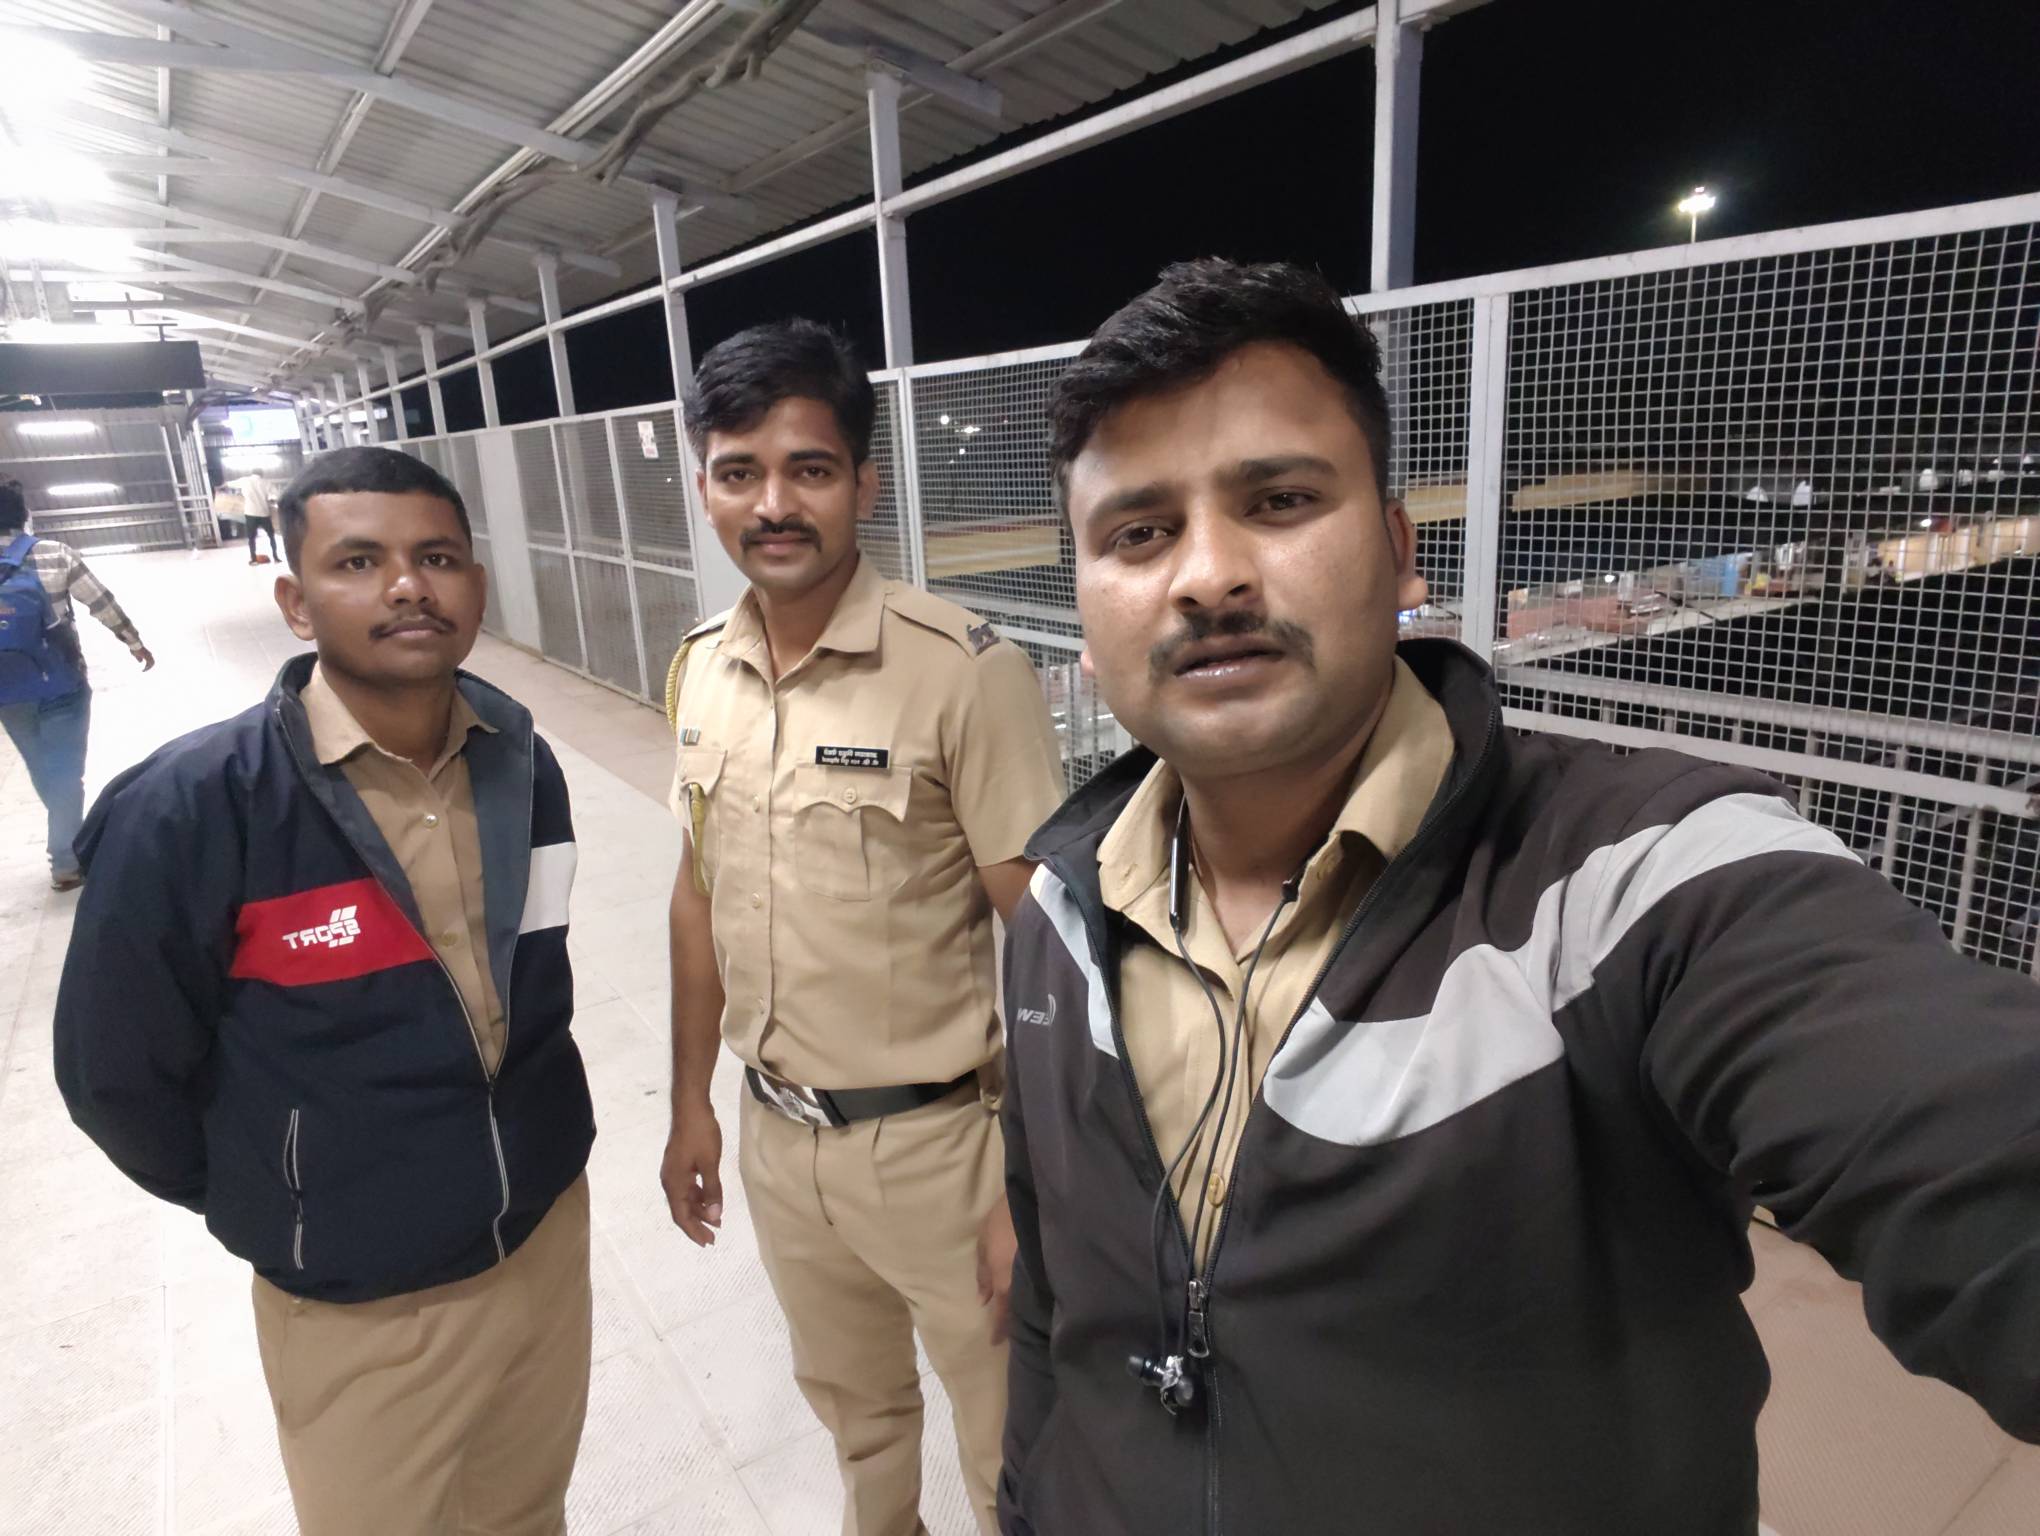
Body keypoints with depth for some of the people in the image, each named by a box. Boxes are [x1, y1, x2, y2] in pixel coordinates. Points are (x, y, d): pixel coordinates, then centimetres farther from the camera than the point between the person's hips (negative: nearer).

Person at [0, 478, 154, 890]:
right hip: (59, 684, -3)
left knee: (41, 769, 19)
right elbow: (102, 603, -5)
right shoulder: (55, 554, -8)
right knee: (64, 769, 3)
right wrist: (135, 643, 9)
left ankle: (71, 836, 35)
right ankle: (67, 861, 5)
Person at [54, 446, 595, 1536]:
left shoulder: (523, 766, -8)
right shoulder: (190, 811, -23)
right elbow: (117, 1073, -9)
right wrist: (265, 1208, 3)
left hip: (550, 1232, 4)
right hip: (360, 1307, -4)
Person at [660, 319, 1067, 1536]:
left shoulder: (967, 672, -21)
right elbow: (702, 896, 9)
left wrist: (1034, 1185, -16)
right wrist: (692, 1102, 13)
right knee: (853, 1405, 29)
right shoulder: (701, 672, -1)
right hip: (777, 1135, 6)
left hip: (938, 1144, -5)